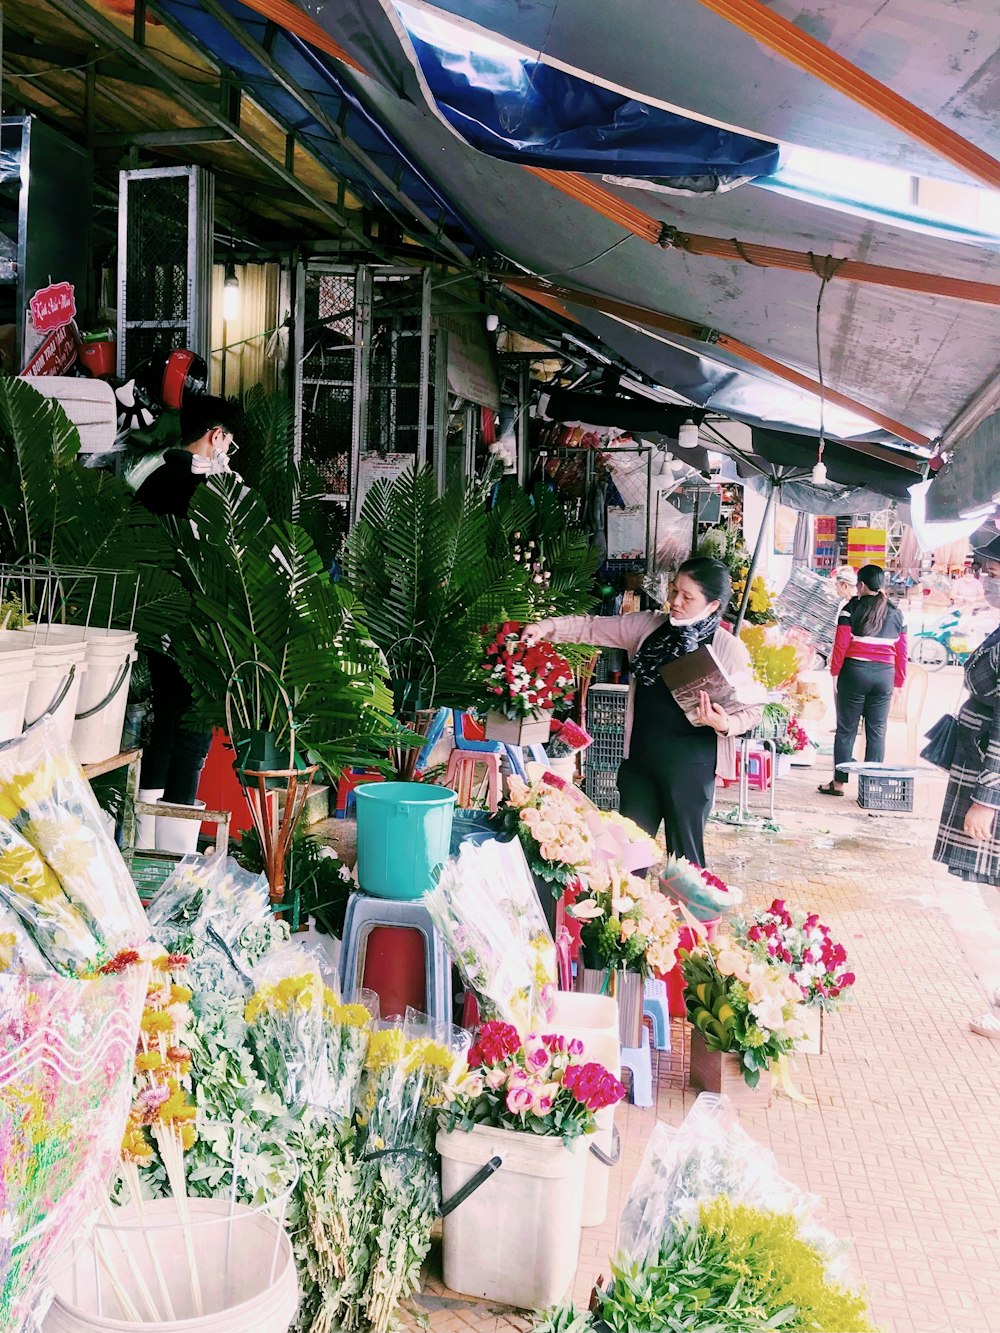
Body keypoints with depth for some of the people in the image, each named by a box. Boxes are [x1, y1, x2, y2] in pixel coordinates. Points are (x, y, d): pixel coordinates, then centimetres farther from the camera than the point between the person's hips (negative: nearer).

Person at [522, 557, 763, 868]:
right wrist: (550, 626, -9)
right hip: (641, 759, 4)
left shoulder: (730, 649, -9)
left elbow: (751, 711, -4)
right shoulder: (648, 626, 2)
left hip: (691, 768, -4)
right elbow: (593, 628, 5)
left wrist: (725, 724, -24)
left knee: (684, 853, 7)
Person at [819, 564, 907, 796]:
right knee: (877, 731, 6)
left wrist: (834, 672, 0)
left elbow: (841, 645, -8)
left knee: (846, 729, 4)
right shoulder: (895, 613, 9)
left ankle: (839, 782, 7)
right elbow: (901, 652, 9)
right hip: (884, 675, 3)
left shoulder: (852, 607, -3)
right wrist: (898, 683, 16)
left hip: (854, 672, -3)